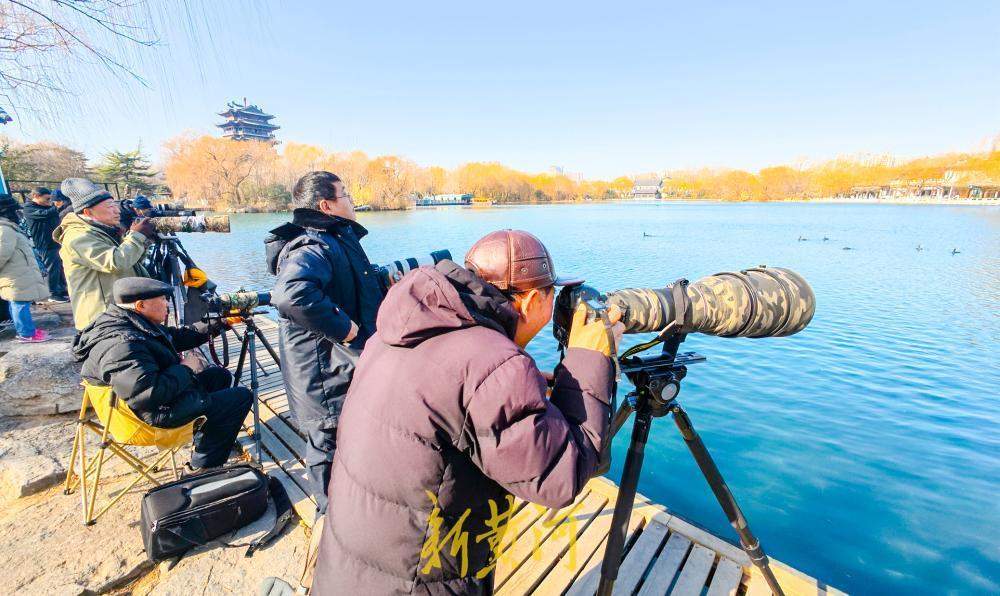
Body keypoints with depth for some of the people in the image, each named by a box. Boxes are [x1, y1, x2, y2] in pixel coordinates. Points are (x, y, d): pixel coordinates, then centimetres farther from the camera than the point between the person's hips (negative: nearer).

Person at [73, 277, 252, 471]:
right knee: (242, 397, -6)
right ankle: (204, 466, 9)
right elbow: (151, 394, -40)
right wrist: (186, 368, -23)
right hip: (161, 414, -10)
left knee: (221, 374, 25)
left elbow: (177, 336, 14)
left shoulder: (137, 323, -1)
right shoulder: (120, 345, -32)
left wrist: (218, 323, 5)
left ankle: (204, 437, 34)